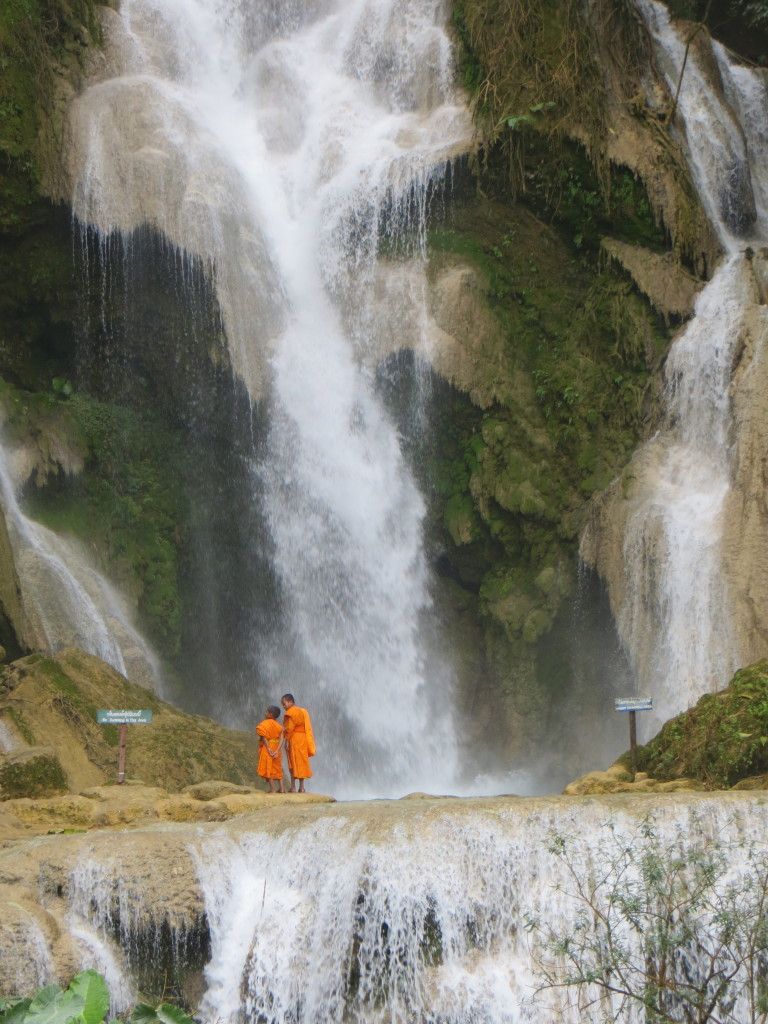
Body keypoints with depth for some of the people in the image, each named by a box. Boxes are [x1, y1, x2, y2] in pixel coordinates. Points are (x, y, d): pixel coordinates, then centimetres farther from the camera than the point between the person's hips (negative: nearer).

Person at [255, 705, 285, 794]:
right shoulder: (279, 725, 5)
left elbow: (264, 738, -15)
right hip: (276, 749, 5)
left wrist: (269, 749, -14)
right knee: (277, 768, 14)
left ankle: (272, 788, -2)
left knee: (268, 768, 2)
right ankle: (281, 787, 8)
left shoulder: (264, 724, -9)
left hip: (267, 748, -5)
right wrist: (277, 751, -13)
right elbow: (281, 739, -6)